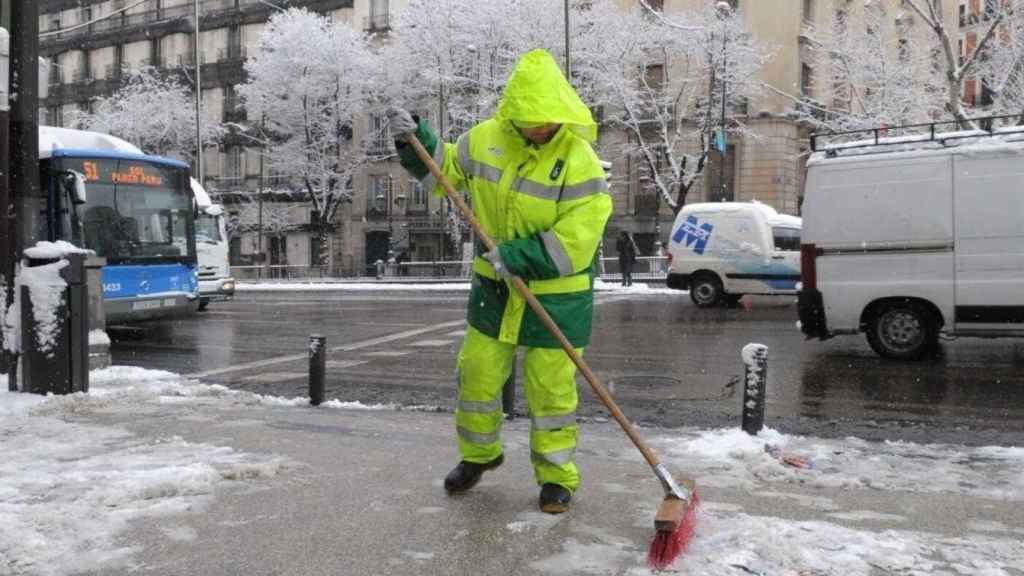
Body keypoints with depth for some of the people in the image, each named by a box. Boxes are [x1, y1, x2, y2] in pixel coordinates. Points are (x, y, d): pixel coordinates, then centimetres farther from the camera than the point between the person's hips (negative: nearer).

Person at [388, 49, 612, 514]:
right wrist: (415, 139, 0)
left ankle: (557, 476, 23)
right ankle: (479, 454, 38)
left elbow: (572, 244, -23)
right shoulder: (486, 139, -4)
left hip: (557, 295, -5)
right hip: (495, 286, 5)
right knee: (477, 374, 14)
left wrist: (516, 257, -29)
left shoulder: (580, 164, -19)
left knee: (551, 387, 4)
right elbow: (444, 170, 14)